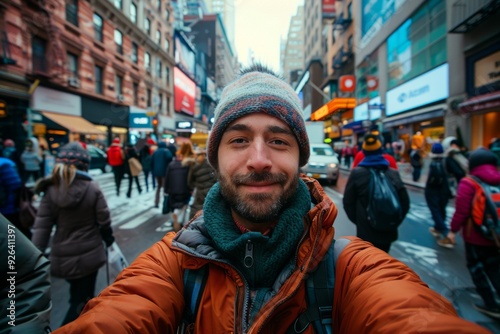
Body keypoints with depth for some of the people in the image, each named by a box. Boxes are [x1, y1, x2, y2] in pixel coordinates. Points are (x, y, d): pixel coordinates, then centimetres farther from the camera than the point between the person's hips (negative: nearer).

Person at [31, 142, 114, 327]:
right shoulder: (92, 188, -16)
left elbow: (41, 227, -10)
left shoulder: (51, 190, -9)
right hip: (89, 254, -4)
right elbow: (104, 221, -9)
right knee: (81, 300, 11)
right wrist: (109, 239, 10)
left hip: (62, 257, 4)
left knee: (78, 297, 28)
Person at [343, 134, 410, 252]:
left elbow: (348, 202, -6)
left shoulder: (356, 173, -11)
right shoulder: (393, 173, -3)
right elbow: (404, 202, 1)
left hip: (365, 231, -3)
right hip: (388, 231, 3)